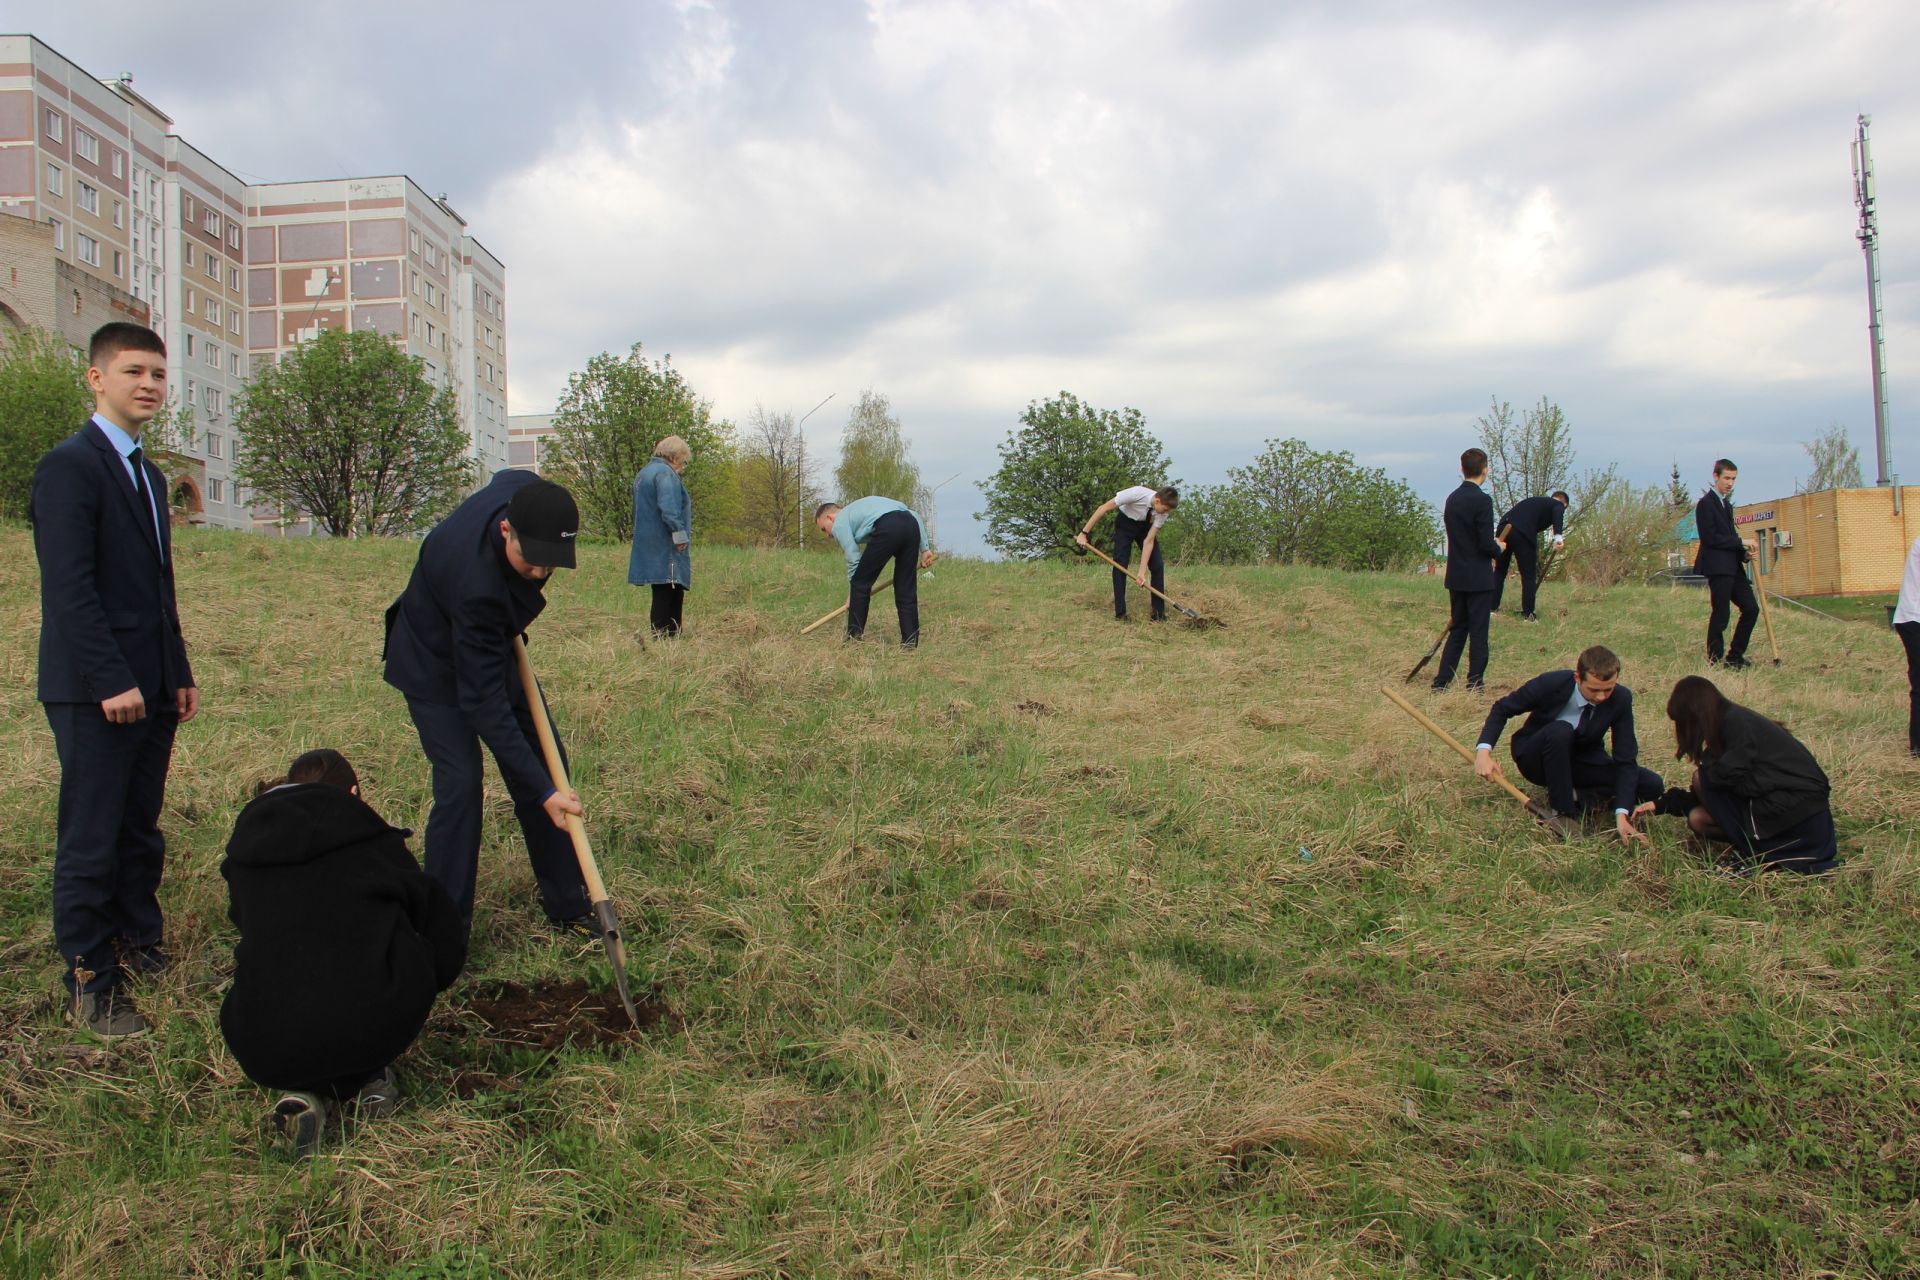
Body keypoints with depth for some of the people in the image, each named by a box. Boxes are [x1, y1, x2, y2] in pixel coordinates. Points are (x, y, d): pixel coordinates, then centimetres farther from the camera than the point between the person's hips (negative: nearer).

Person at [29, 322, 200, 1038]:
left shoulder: (147, 475, 17)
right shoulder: (70, 466, -10)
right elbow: (69, 588, -17)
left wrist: (179, 674, 17)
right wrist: (112, 681, -20)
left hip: (149, 688, 8)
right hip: (95, 693, -8)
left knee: (140, 832, 14)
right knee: (90, 842, 0)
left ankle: (140, 949, 24)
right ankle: (91, 985, 10)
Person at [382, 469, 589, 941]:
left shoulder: (523, 492, -25)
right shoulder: (476, 584, -42)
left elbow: (504, 478, 5)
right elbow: (484, 705, -37)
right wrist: (542, 791, -38)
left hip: (488, 649, 8)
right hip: (435, 665, -7)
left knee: (548, 761, 4)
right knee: (460, 784, -16)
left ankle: (567, 905, 16)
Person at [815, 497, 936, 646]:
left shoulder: (839, 523, 20)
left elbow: (854, 559, 12)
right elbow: (914, 515, 31)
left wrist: (851, 594, 26)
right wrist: (924, 548, 27)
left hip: (887, 529, -7)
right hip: (912, 524, 7)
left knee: (861, 583, 9)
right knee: (906, 587, 14)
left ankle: (854, 637, 13)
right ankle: (911, 642, 13)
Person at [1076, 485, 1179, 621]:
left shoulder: (1163, 513, -27)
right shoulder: (1137, 493, -38)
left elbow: (1149, 541, -24)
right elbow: (1103, 508, -30)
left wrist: (1142, 572, -28)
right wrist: (1084, 533, -27)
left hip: (1146, 526, 3)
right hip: (1125, 523, -3)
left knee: (1157, 565, -9)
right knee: (1120, 564, -12)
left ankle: (1158, 612, -1)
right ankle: (1120, 613, -5)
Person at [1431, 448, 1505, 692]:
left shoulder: (1452, 499, 6)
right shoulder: (1482, 500, -17)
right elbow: (1486, 543, -19)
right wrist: (1499, 548, 3)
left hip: (1456, 577, 7)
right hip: (1478, 578, -7)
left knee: (1457, 629, 15)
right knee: (1478, 632, 2)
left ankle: (1442, 679, 14)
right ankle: (1475, 682, 7)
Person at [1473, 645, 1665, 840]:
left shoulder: (1621, 698, -19)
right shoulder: (1550, 684, -26)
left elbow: (1626, 758, -19)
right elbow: (1502, 709, -13)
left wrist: (1622, 814, -30)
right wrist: (1484, 750, -29)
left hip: (1583, 762, 3)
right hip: (1537, 761, -3)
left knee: (1652, 786, -17)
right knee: (1560, 730, -38)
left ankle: (1576, 794, -5)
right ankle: (1561, 809, -24)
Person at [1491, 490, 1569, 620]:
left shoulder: (1533, 501, 35)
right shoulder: (1559, 505, 14)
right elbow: (1558, 514, -11)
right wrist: (1558, 536, -25)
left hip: (1504, 527, 6)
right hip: (1523, 533, -6)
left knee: (1499, 570, 19)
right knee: (1529, 575, 6)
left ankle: (1492, 607, 23)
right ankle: (1528, 614, 8)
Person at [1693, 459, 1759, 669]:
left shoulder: (1726, 504, 20)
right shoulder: (1706, 503, -8)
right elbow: (1710, 538, -16)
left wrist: (1744, 553, 5)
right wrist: (1741, 542, -12)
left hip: (1733, 566, 9)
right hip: (1717, 567, -9)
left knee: (1750, 608, 6)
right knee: (1720, 614, -5)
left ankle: (1734, 656, 14)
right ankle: (1715, 661, 2)